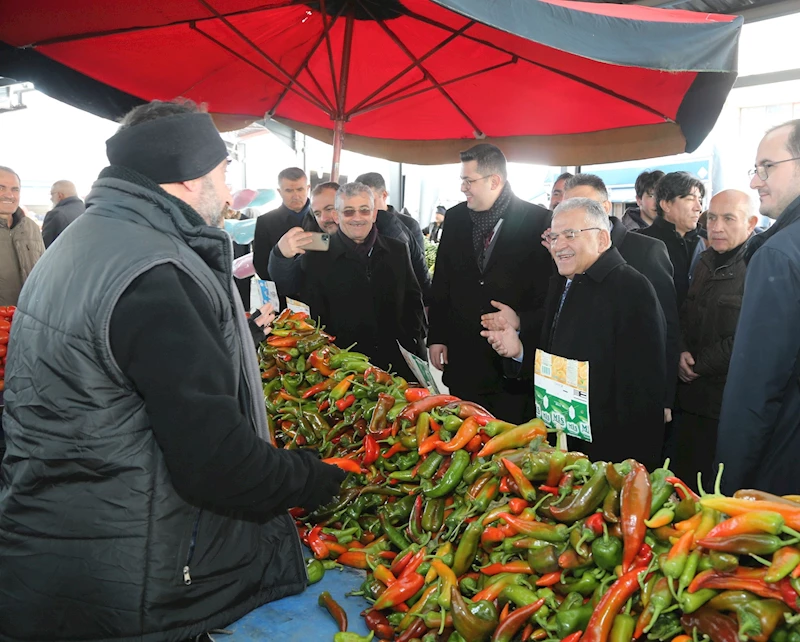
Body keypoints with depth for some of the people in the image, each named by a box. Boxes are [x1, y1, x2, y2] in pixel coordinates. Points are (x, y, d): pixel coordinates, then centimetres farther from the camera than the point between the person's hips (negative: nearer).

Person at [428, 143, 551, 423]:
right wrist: (436, 336, 8)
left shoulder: (537, 221, -9)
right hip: (462, 360, 4)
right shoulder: (455, 217, 6)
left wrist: (521, 320, -19)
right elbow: (441, 284, 11)